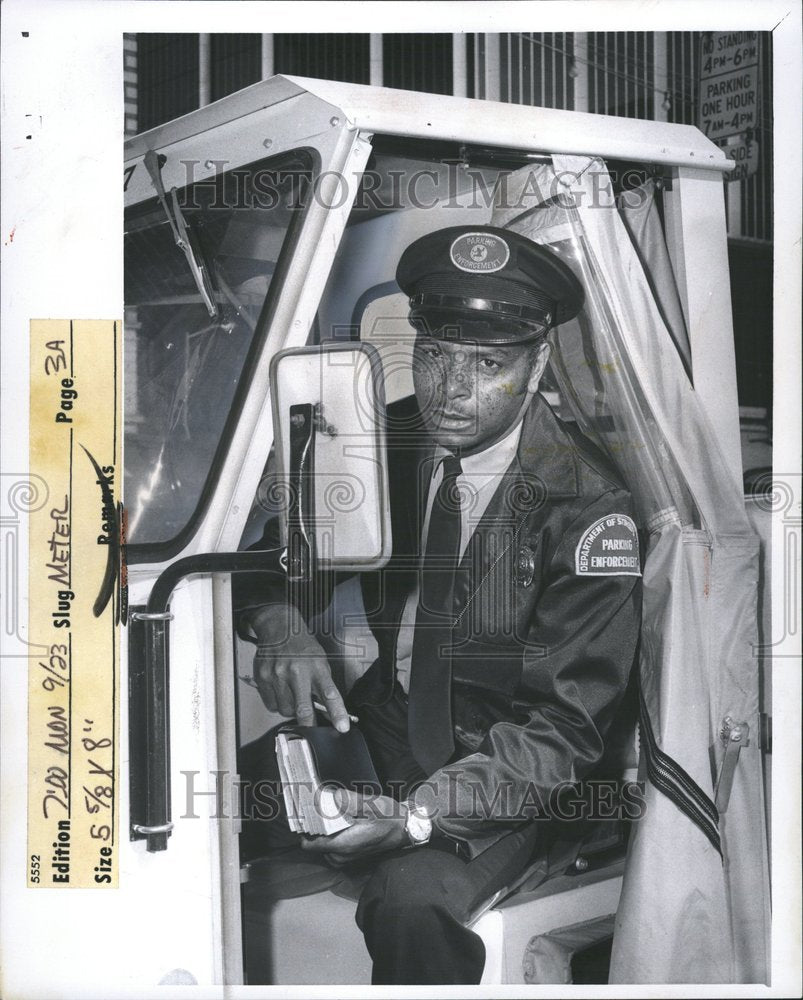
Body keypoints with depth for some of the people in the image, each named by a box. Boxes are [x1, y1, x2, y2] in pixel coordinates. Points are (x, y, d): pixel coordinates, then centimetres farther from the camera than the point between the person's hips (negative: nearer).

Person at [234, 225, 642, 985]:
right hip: (370, 724, 5)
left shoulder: (587, 509, -17)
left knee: (409, 900, -34)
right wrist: (279, 622, -16)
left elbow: (563, 728, -17)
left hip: (500, 774, -4)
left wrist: (418, 814, -30)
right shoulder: (383, 442, -3)